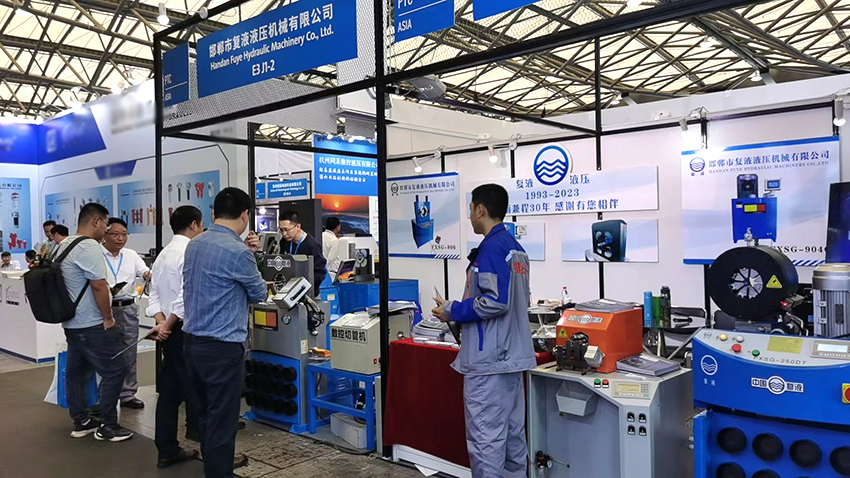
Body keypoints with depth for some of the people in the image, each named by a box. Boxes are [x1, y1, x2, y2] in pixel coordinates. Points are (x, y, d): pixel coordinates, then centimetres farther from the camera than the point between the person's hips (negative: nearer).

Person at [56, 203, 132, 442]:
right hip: (92, 325, -10)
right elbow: (99, 286, -22)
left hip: (72, 322, 10)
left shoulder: (64, 245, 13)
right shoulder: (89, 246, -19)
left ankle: (81, 422, 23)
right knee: (114, 370, -4)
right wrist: (108, 318, -13)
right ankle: (107, 426, 2)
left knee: (75, 371, 14)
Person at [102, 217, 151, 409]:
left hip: (128, 308, 4)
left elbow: (145, 272, -2)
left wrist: (149, 275, -25)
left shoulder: (131, 255, 10)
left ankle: (128, 394, 21)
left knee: (129, 352, 10)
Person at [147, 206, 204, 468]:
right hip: (186, 329, -9)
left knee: (170, 390, 12)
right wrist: (169, 325, -12)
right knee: (194, 385, 2)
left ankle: (167, 450, 20)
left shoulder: (163, 254, 15)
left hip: (169, 331, 9)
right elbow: (187, 296, -23)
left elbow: (154, 294, 11)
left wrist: (162, 322, -1)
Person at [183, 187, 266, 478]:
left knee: (206, 414, 22)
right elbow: (258, 294, -3)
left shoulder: (194, 244, 6)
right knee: (222, 419, 2)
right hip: (222, 345, -9)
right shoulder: (237, 252, -18)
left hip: (192, 340, 9)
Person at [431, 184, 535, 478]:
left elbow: (495, 301, -24)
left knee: (485, 436, -2)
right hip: (512, 355, 10)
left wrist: (452, 312, -12)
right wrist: (459, 308, 19)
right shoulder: (515, 247, 14)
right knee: (513, 431, 16)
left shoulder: (492, 247, -15)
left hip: (488, 359, -10)